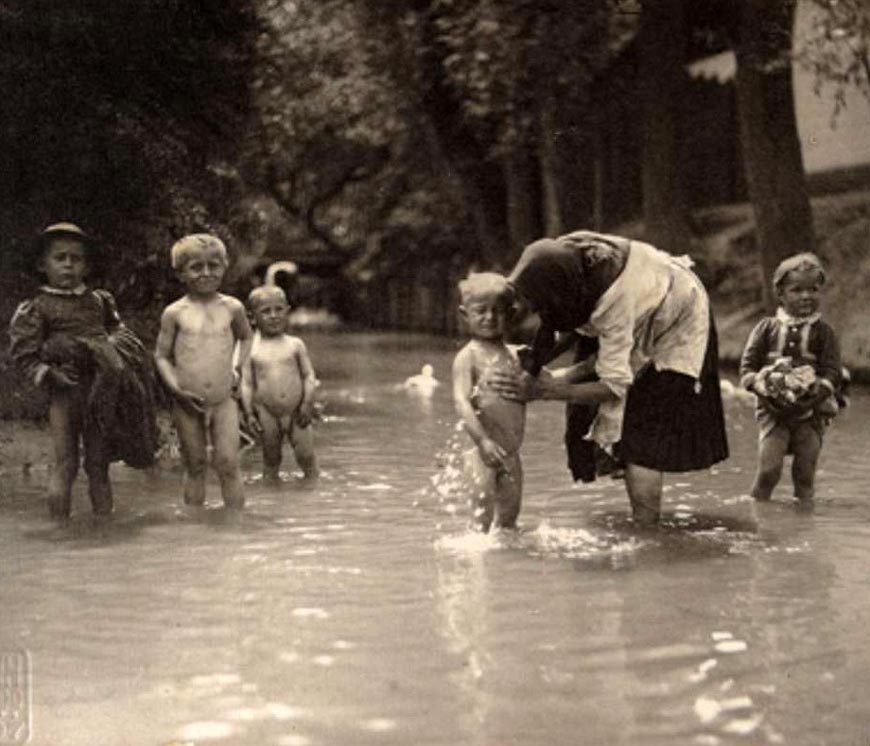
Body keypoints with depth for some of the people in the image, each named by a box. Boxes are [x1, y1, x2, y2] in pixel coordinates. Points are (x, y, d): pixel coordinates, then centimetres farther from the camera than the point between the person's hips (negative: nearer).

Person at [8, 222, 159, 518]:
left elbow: (117, 329, 22)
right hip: (66, 393, -3)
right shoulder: (36, 308, -3)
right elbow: (24, 355, -5)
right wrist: (50, 375, -17)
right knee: (66, 464, 0)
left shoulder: (100, 300, 10)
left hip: (103, 392, 3)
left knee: (98, 465, 10)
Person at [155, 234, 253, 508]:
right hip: (187, 403, -1)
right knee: (195, 467, 7)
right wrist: (177, 388, -11)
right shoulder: (175, 313, -3)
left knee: (228, 464, -5)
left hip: (224, 401, 1)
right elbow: (162, 356, 1)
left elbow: (245, 337, 23)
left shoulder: (232, 308, 3)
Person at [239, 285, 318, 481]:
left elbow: (309, 375, 1)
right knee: (271, 457, 10)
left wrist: (307, 403, -8)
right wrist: (249, 413, -3)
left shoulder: (295, 345, 0)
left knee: (306, 454, 3)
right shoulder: (251, 350, -1)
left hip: (296, 412, 0)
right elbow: (246, 383, 2)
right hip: (267, 414, 0)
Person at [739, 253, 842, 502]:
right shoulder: (767, 328, 4)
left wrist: (818, 389, -23)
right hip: (773, 409, -1)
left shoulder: (823, 333, 3)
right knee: (769, 468, -11)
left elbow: (833, 372, -3)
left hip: (811, 412, 1)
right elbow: (748, 365, 2)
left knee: (805, 472, 5)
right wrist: (760, 385, -18)